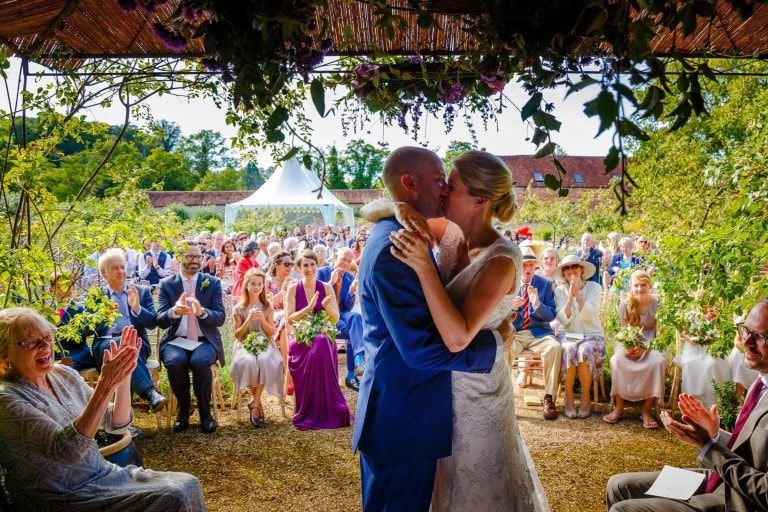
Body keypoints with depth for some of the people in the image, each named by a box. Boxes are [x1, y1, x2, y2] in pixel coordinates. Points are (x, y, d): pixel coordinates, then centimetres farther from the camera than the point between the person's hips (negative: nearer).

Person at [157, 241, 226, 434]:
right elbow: (161, 321, -4)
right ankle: (183, 411, -7)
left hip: (205, 341, 0)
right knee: (175, 362, -32)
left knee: (200, 361, -33)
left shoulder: (213, 283, 4)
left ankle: (205, 413, -11)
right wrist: (174, 311, -28)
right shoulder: (167, 284, 4)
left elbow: (220, 318, -4)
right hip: (176, 340, 1)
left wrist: (202, 312, -26)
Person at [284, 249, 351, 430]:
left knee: (321, 347, -35)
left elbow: (336, 319, 1)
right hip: (300, 339, 0)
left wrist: (327, 306, -20)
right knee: (314, 350, -33)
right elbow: (289, 319, -6)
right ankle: (308, 413, -18)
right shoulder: (293, 289, 3)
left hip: (323, 336, 0)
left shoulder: (326, 287, 5)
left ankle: (326, 411, -23)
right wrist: (309, 308, -20)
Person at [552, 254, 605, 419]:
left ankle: (585, 397, -17)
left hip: (592, 336, -1)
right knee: (568, 351, -34)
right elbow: (563, 319, -7)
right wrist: (570, 296, -17)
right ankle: (569, 397, -19)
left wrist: (577, 293, -20)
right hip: (568, 335, 1)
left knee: (585, 351, -34)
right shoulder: (560, 291, 5)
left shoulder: (594, 287, 1)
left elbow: (589, 315, -13)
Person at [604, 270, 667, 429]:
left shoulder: (657, 305, -6)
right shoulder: (625, 305, -4)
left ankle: (646, 410, -20)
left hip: (651, 343, 0)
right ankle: (619, 407, -18)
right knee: (618, 360, -32)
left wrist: (644, 348, -24)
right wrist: (627, 347, -21)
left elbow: (658, 335, -6)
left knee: (659, 362, -33)